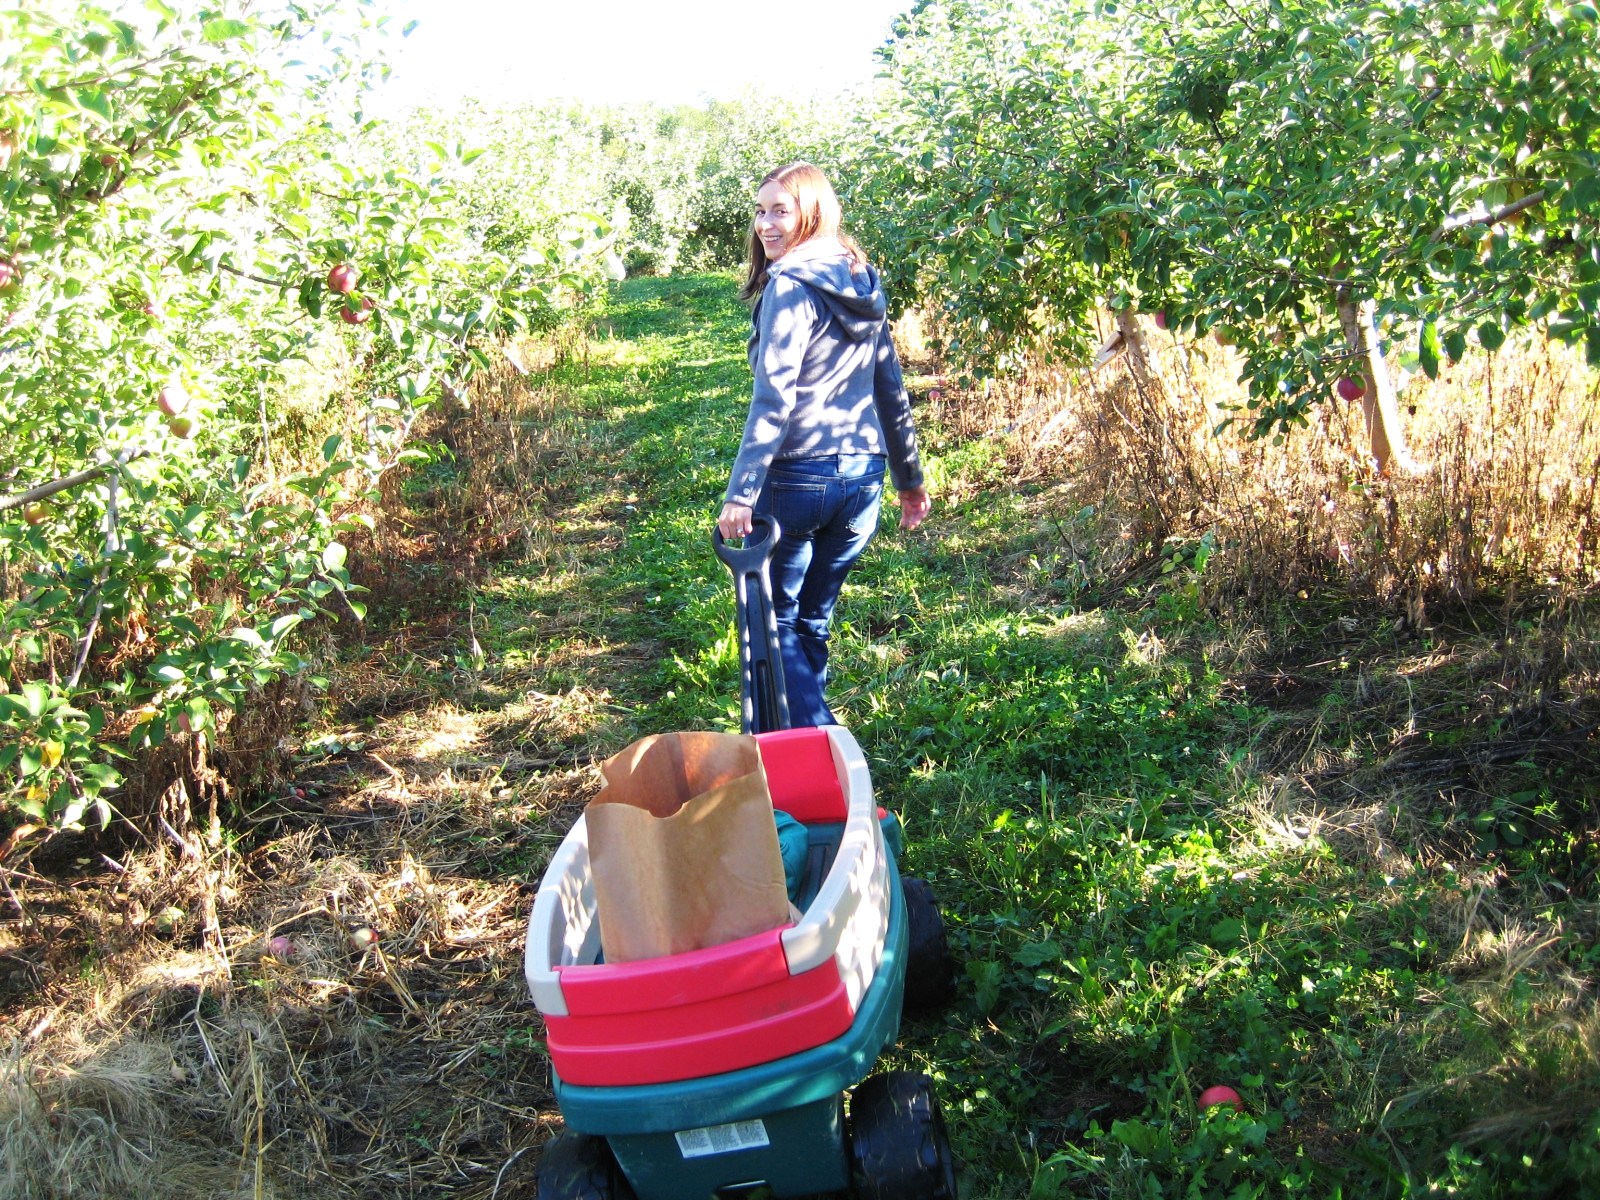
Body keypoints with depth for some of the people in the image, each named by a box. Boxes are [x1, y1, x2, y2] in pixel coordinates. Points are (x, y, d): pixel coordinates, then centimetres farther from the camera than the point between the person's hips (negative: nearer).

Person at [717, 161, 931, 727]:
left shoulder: (789, 286, -11)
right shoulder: (863, 287, 11)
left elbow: (773, 399, -19)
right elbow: (892, 392, 15)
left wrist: (740, 494, -21)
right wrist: (910, 479, 22)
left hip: (798, 478, -7)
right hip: (863, 477, 7)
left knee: (775, 618, 5)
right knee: (813, 619, 18)